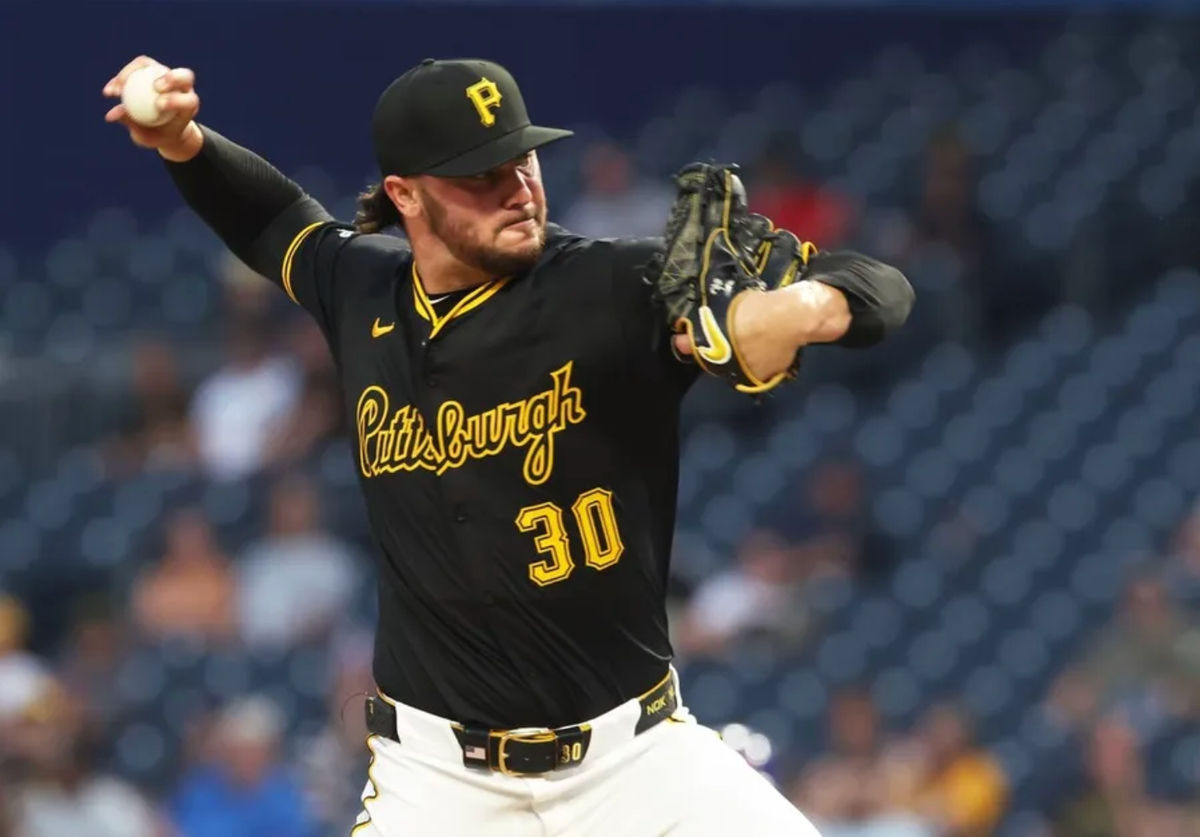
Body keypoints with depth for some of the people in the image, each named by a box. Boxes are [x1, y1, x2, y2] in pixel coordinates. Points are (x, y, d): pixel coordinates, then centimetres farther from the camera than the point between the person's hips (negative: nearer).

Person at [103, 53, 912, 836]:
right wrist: (182, 140, 8)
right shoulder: (362, 293, 1)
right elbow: (275, 218, 26)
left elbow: (879, 290, -18)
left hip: (639, 753, -2)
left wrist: (802, 308, -40)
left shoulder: (615, 289, -12)